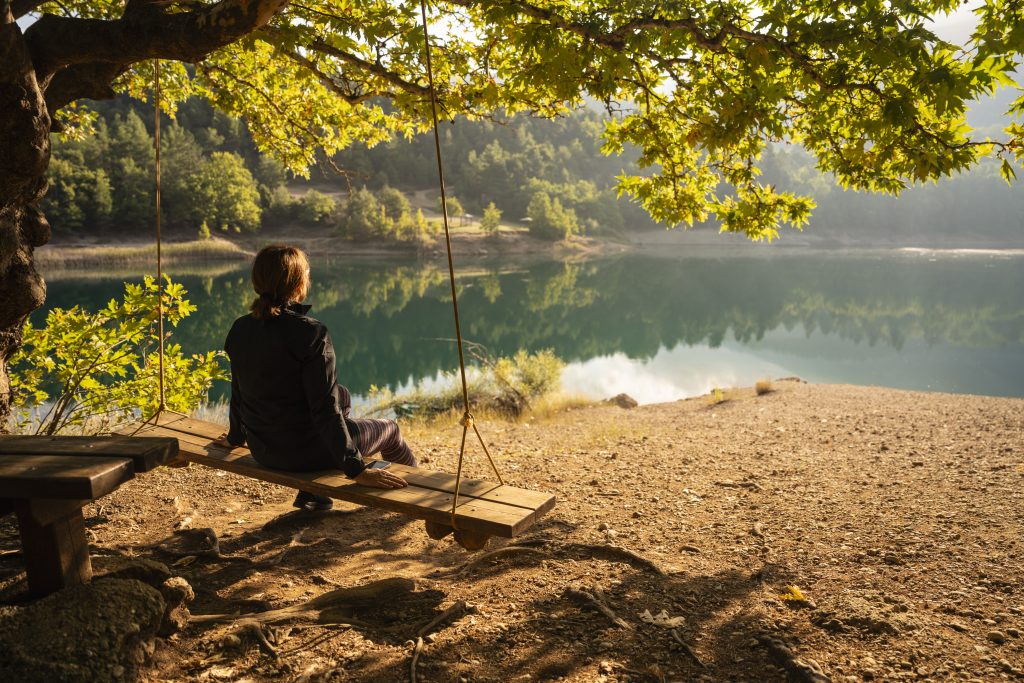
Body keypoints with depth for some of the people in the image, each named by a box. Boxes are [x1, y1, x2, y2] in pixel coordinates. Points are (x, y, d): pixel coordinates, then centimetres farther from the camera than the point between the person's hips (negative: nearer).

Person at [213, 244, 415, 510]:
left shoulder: (240, 329, -4)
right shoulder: (310, 333, -25)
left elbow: (239, 392, 9)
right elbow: (325, 409, -25)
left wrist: (235, 438, 27)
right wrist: (357, 470, -19)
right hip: (305, 452, -7)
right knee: (389, 430, 17)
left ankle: (311, 496, 39)